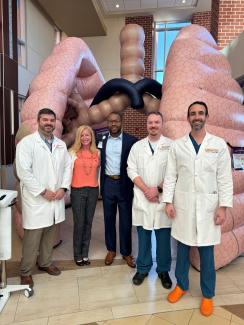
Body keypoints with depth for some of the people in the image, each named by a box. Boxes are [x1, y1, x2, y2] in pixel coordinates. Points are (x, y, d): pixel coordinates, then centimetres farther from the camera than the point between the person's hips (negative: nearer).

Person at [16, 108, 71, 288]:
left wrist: (63, 188, -5)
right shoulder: (27, 142, -7)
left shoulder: (61, 144, 10)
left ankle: (45, 262, 36)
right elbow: (23, 171, -15)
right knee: (32, 238, 4)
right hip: (36, 199, -5)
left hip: (56, 198, 5)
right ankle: (25, 271, 23)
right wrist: (43, 192, -15)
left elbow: (67, 166, 9)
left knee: (50, 234, 16)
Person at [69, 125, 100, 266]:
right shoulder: (73, 152, -2)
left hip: (93, 191, 3)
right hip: (77, 191, -3)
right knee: (79, 223, 3)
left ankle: (85, 254, 24)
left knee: (88, 223, 9)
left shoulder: (97, 153, 6)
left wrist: (99, 185, 9)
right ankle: (78, 255, 20)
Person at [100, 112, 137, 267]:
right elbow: (101, 162, 9)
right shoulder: (102, 141, 6)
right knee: (109, 219, 13)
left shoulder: (131, 140, -5)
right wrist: (101, 184, 3)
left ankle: (126, 252, 25)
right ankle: (111, 250, 30)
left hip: (124, 184, -3)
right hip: (108, 184, 3)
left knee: (126, 220, 7)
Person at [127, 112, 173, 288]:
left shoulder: (171, 145, 0)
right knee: (143, 235, 11)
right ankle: (143, 269, 29)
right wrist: (146, 190, -8)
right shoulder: (137, 146, 8)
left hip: (163, 198, -1)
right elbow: (132, 170, 2)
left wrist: (158, 189, -11)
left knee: (163, 237, 8)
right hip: (142, 198, 2)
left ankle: (163, 270, 28)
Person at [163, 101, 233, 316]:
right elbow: (170, 176, 2)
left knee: (206, 253, 9)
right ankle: (181, 285, 35)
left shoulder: (219, 145, 0)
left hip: (208, 205, -1)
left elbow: (225, 178, -2)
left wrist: (223, 206, -7)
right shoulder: (177, 145, 2)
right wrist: (168, 201, -3)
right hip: (183, 204, 1)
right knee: (182, 249, 14)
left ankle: (207, 295, 29)